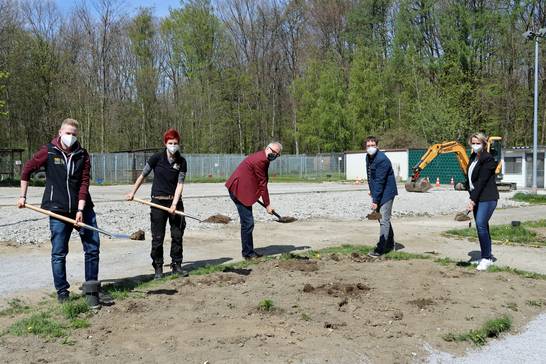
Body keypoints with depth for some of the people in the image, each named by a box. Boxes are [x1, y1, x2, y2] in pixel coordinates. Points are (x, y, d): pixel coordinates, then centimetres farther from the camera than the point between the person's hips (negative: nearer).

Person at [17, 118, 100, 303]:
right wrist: (23, 196, 6)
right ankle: (62, 291, 15)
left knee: (93, 248, 4)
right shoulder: (48, 152, -3)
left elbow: (84, 183, -5)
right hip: (58, 210, -2)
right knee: (59, 253, 2)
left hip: (82, 208, 2)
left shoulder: (82, 155, 1)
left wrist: (80, 209, -13)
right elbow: (27, 169, 7)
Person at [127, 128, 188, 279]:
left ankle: (176, 264, 19)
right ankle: (158, 268, 13)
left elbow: (180, 184, -7)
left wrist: (174, 204, -17)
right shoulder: (157, 157, -7)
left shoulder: (181, 162, -2)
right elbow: (143, 175, 4)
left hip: (175, 201, 2)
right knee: (158, 237, 1)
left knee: (177, 235, 6)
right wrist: (132, 192, 9)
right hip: (158, 201, -2)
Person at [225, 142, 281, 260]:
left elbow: (262, 182, 18)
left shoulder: (263, 159, 12)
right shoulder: (259, 160, -19)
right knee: (248, 223, -9)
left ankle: (249, 251, 24)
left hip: (243, 190, 11)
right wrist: (267, 205, -12)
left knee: (247, 223, 16)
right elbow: (262, 184, -17)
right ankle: (248, 253, 0)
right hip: (239, 191, -11)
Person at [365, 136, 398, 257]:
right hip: (377, 192, 10)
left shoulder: (382, 159, -23)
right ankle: (390, 244, 32)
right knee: (383, 219, 18)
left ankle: (380, 249, -6)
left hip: (386, 193, -10)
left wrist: (375, 200, -26)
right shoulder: (368, 157, 5)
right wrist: (372, 190, 20)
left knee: (384, 221, -8)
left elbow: (380, 181, -26)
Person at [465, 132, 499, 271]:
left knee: (481, 225, -16)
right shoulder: (473, 158, 14)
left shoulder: (488, 159, -12)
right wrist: (471, 198, 6)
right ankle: (486, 257, 18)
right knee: (482, 227, 10)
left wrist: (473, 200, -21)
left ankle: (486, 258, -10)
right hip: (476, 198, 8)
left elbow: (482, 181, -18)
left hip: (487, 198, -8)